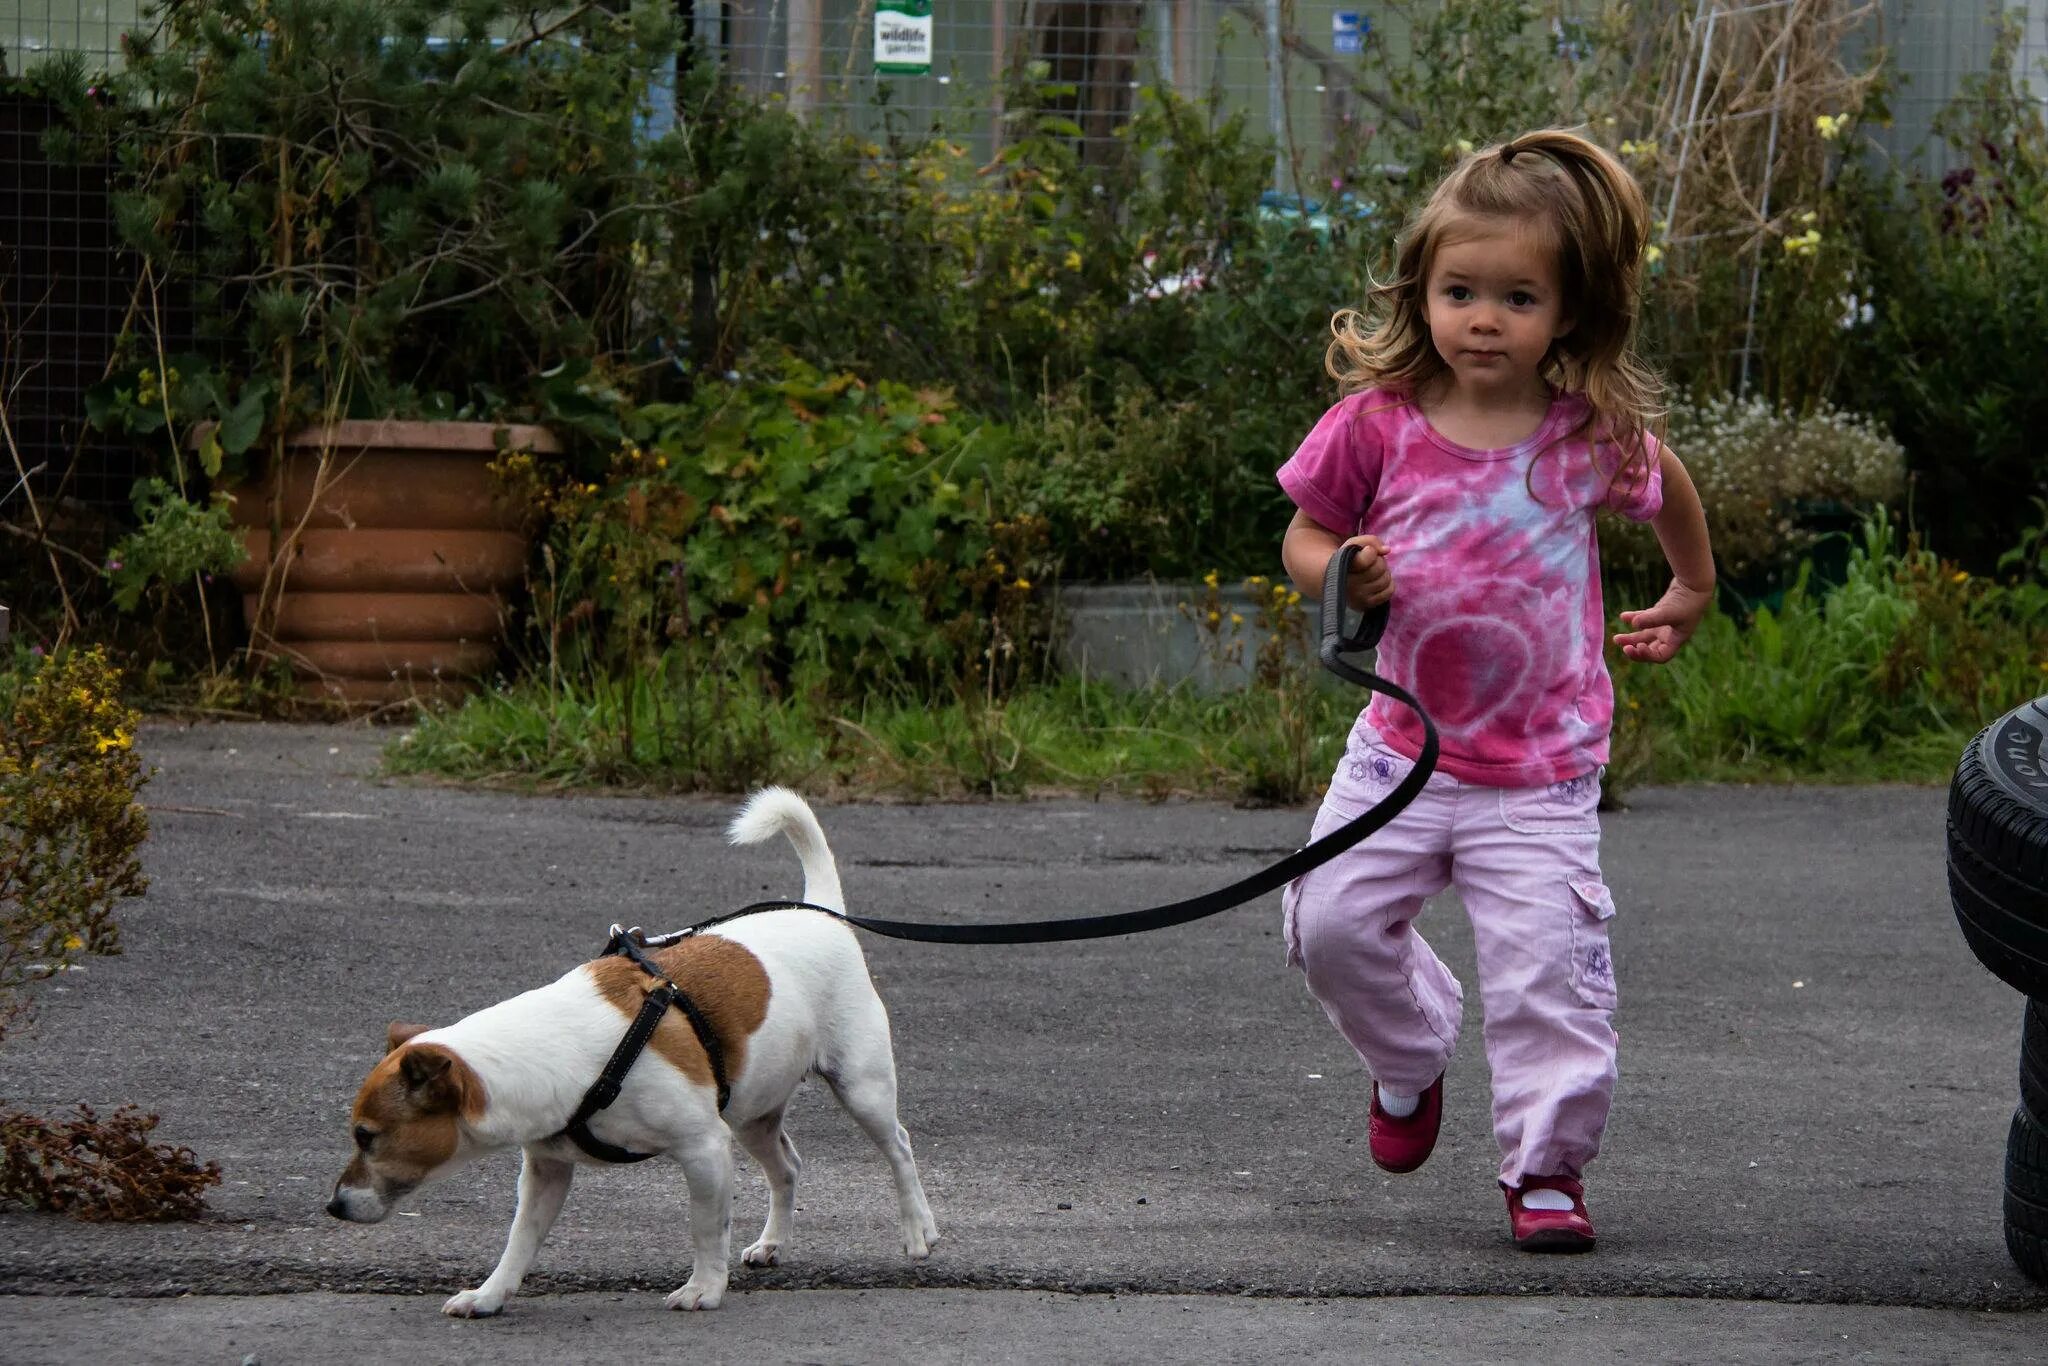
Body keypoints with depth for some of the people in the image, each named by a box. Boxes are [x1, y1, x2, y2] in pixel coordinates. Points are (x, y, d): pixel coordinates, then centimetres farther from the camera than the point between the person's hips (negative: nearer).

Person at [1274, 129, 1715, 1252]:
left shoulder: (1592, 434, -9)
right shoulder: (1379, 421, -10)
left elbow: (1665, 486, 14)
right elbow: (1303, 536, 4)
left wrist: (1689, 595, 27)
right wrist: (1340, 575, -18)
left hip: (1540, 773, -2)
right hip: (1402, 749, 2)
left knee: (1546, 969, -9)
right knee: (1332, 922, -2)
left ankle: (1547, 1164, 6)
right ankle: (1410, 1056, 28)